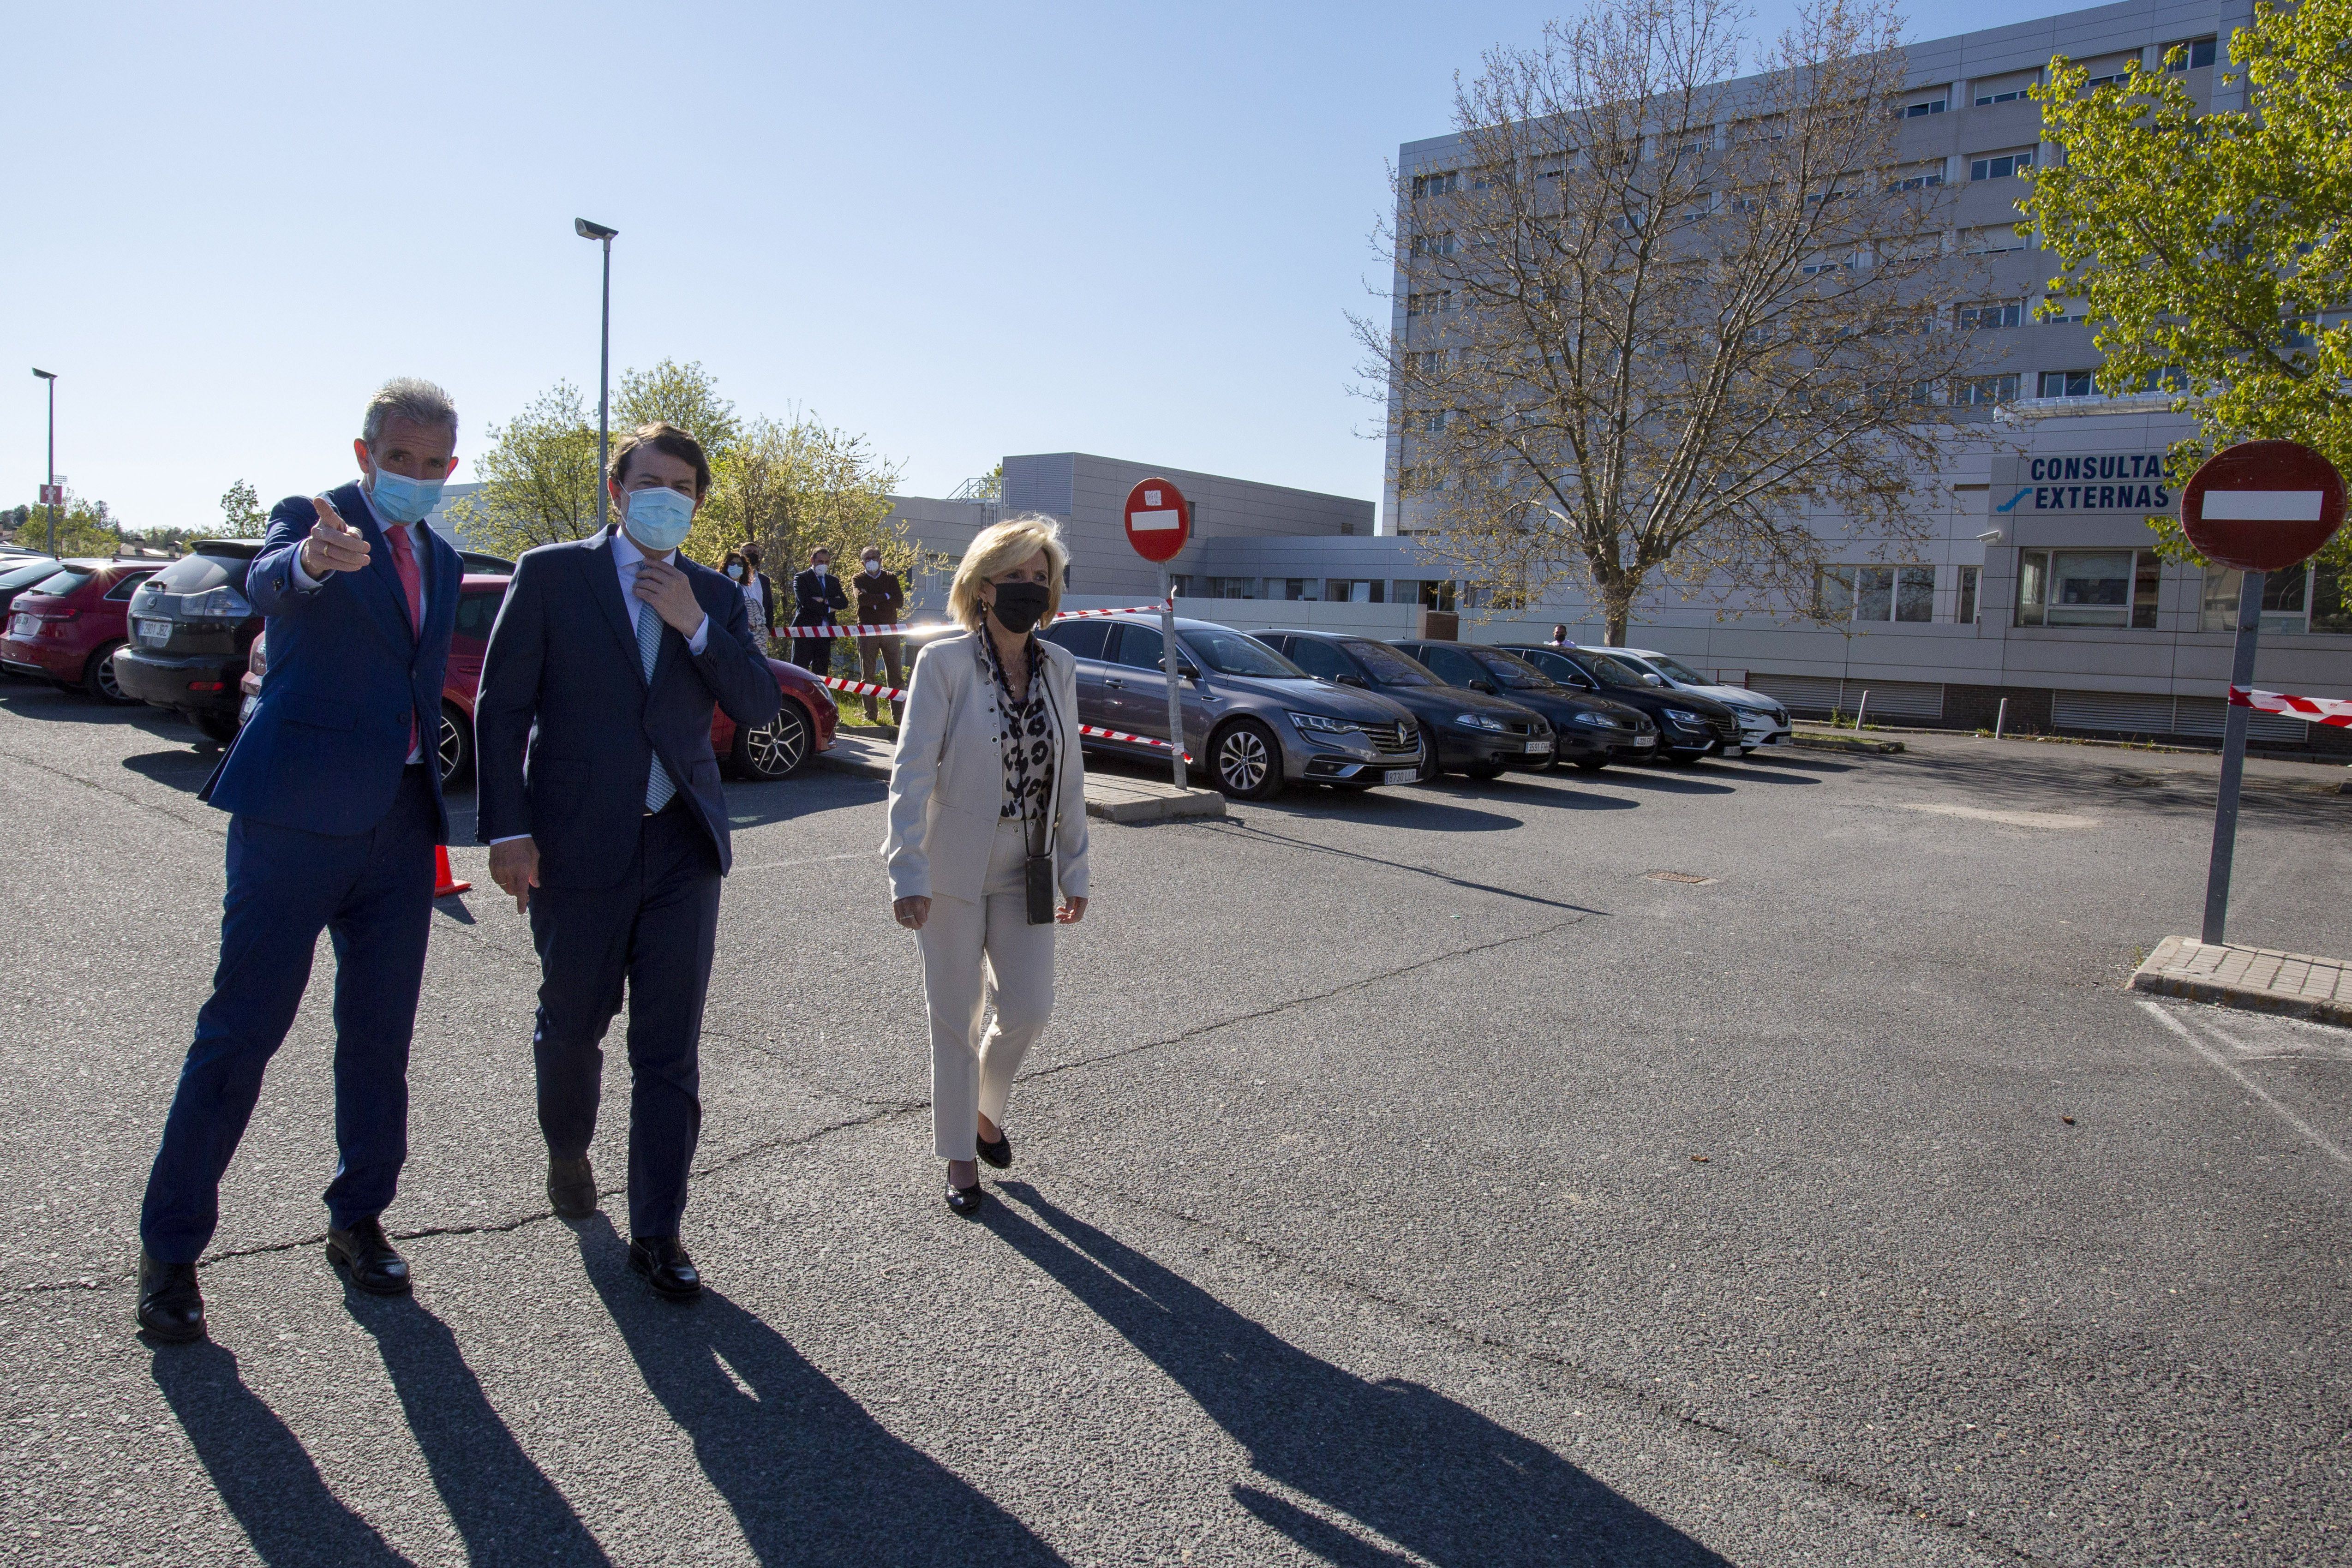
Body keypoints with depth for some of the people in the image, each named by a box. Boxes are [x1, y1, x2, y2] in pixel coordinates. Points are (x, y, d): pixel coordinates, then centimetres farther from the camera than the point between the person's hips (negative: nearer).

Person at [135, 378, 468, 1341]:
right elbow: (268, 584, -27)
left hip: (398, 824, 6)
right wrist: (312, 560, -50)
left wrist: (431, 807, 15)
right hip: (297, 817, -5)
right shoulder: (308, 518, -3)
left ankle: (359, 1219, 26)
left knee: (380, 1034, 11)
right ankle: (170, 1247, 13)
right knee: (241, 1029, 0)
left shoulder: (441, 561, 16)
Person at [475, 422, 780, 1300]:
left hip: (682, 848, 2)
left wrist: (696, 625, -12)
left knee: (670, 1050, 2)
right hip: (577, 848, -2)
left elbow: (759, 707, 1)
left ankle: (657, 1234, 13)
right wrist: (507, 830, -9)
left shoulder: (714, 599, 10)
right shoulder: (552, 576, 1)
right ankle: (568, 1154, 45)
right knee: (572, 1028, 15)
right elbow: (502, 705, -2)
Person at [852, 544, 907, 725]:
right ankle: (870, 715, 5)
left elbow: (900, 602, -1)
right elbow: (861, 598, -11)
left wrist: (874, 602, -7)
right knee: (867, 674, 0)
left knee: (896, 674, -3)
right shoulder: (858, 579, 10)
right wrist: (886, 597, -7)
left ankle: (898, 715, -2)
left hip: (890, 630, 1)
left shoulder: (891, 578, 14)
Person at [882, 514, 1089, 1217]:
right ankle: (959, 1155, 27)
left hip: (1025, 871, 4)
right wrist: (907, 874, -20)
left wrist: (1074, 869, 7)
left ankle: (983, 1109, 37)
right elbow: (911, 772, -14)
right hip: (955, 870, -4)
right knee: (956, 1021, 8)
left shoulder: (1059, 666, 3)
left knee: (1029, 1010, 6)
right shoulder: (943, 663, -11)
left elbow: (1069, 776, 7)